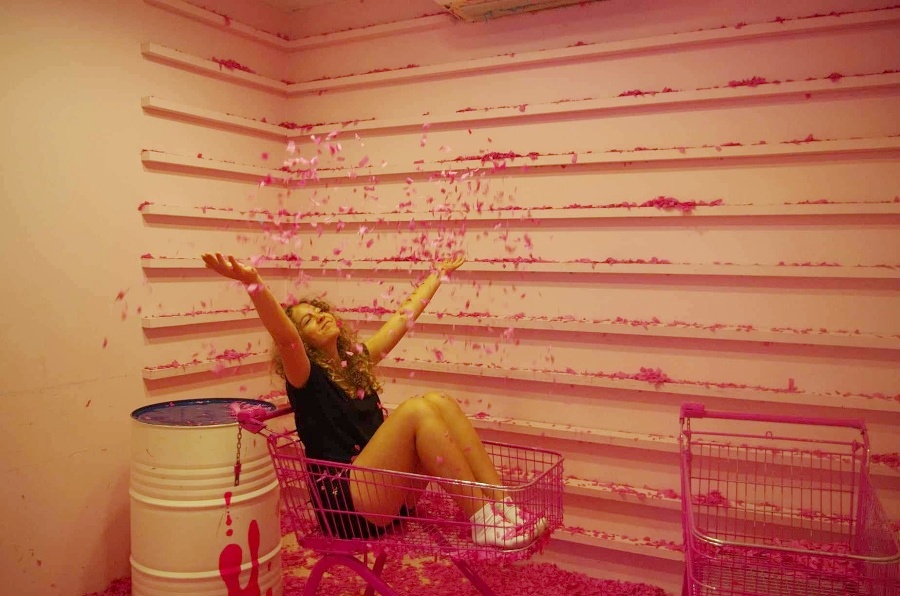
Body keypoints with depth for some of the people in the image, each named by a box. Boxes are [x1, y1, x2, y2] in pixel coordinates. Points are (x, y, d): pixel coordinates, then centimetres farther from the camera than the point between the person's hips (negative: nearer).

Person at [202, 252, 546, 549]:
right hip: (348, 503, -7)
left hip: (391, 492, 7)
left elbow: (403, 317, 25)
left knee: (437, 402, -11)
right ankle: (484, 520, -22)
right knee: (416, 410, -23)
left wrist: (438, 274, 35)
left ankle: (501, 504, -17)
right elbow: (283, 337, -25)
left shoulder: (357, 359, 16)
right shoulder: (306, 378, -4)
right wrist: (253, 282, -43)